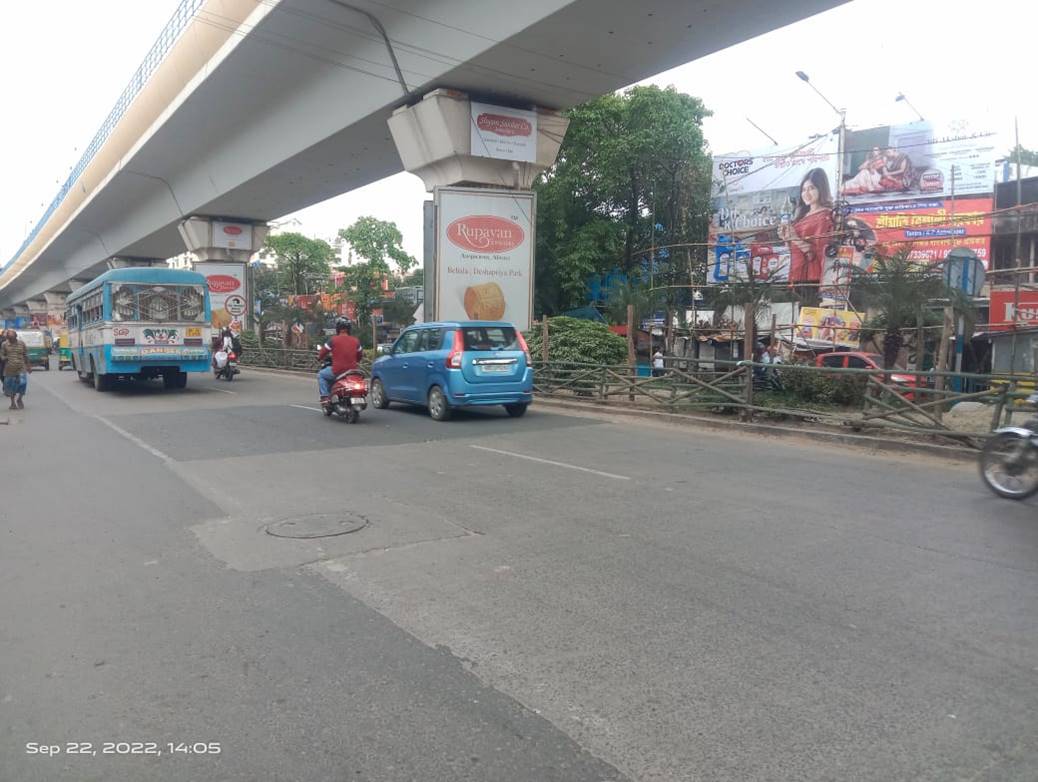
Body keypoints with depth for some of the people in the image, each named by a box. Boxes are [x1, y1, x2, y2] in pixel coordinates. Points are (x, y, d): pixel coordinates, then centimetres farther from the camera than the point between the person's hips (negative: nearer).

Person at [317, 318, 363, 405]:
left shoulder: (333, 340, -7)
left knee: (321, 375, 20)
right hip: (352, 371, 4)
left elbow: (323, 351, 1)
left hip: (337, 371, -4)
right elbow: (360, 354, 18)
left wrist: (320, 358, 24)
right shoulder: (355, 341, 5)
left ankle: (325, 396, 6)